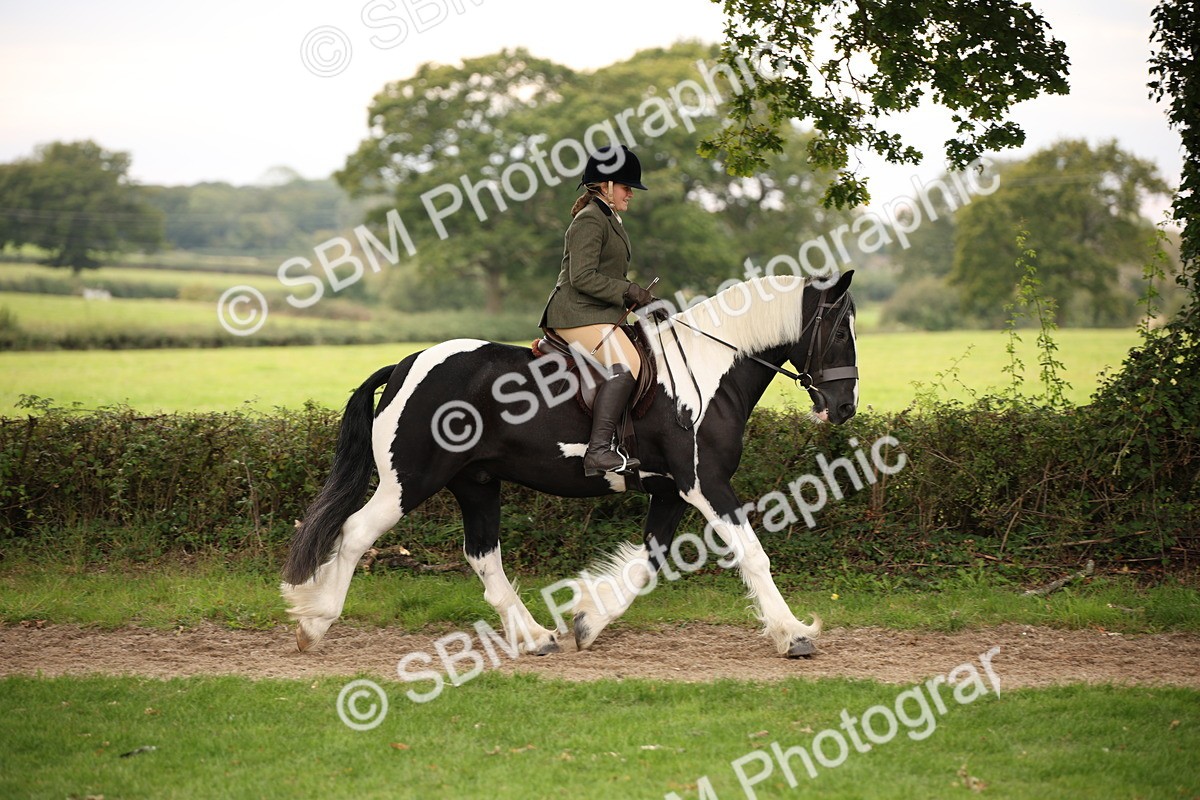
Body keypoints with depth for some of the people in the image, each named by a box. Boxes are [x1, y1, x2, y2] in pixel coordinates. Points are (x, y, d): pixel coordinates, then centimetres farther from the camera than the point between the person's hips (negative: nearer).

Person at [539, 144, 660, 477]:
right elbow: (583, 277, -19)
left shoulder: (609, 219, 23)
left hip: (601, 313, 11)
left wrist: (638, 296, 14)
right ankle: (598, 450, -36)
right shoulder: (589, 220, -10)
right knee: (626, 363, -28)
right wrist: (629, 291, -16)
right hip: (578, 314, -11)